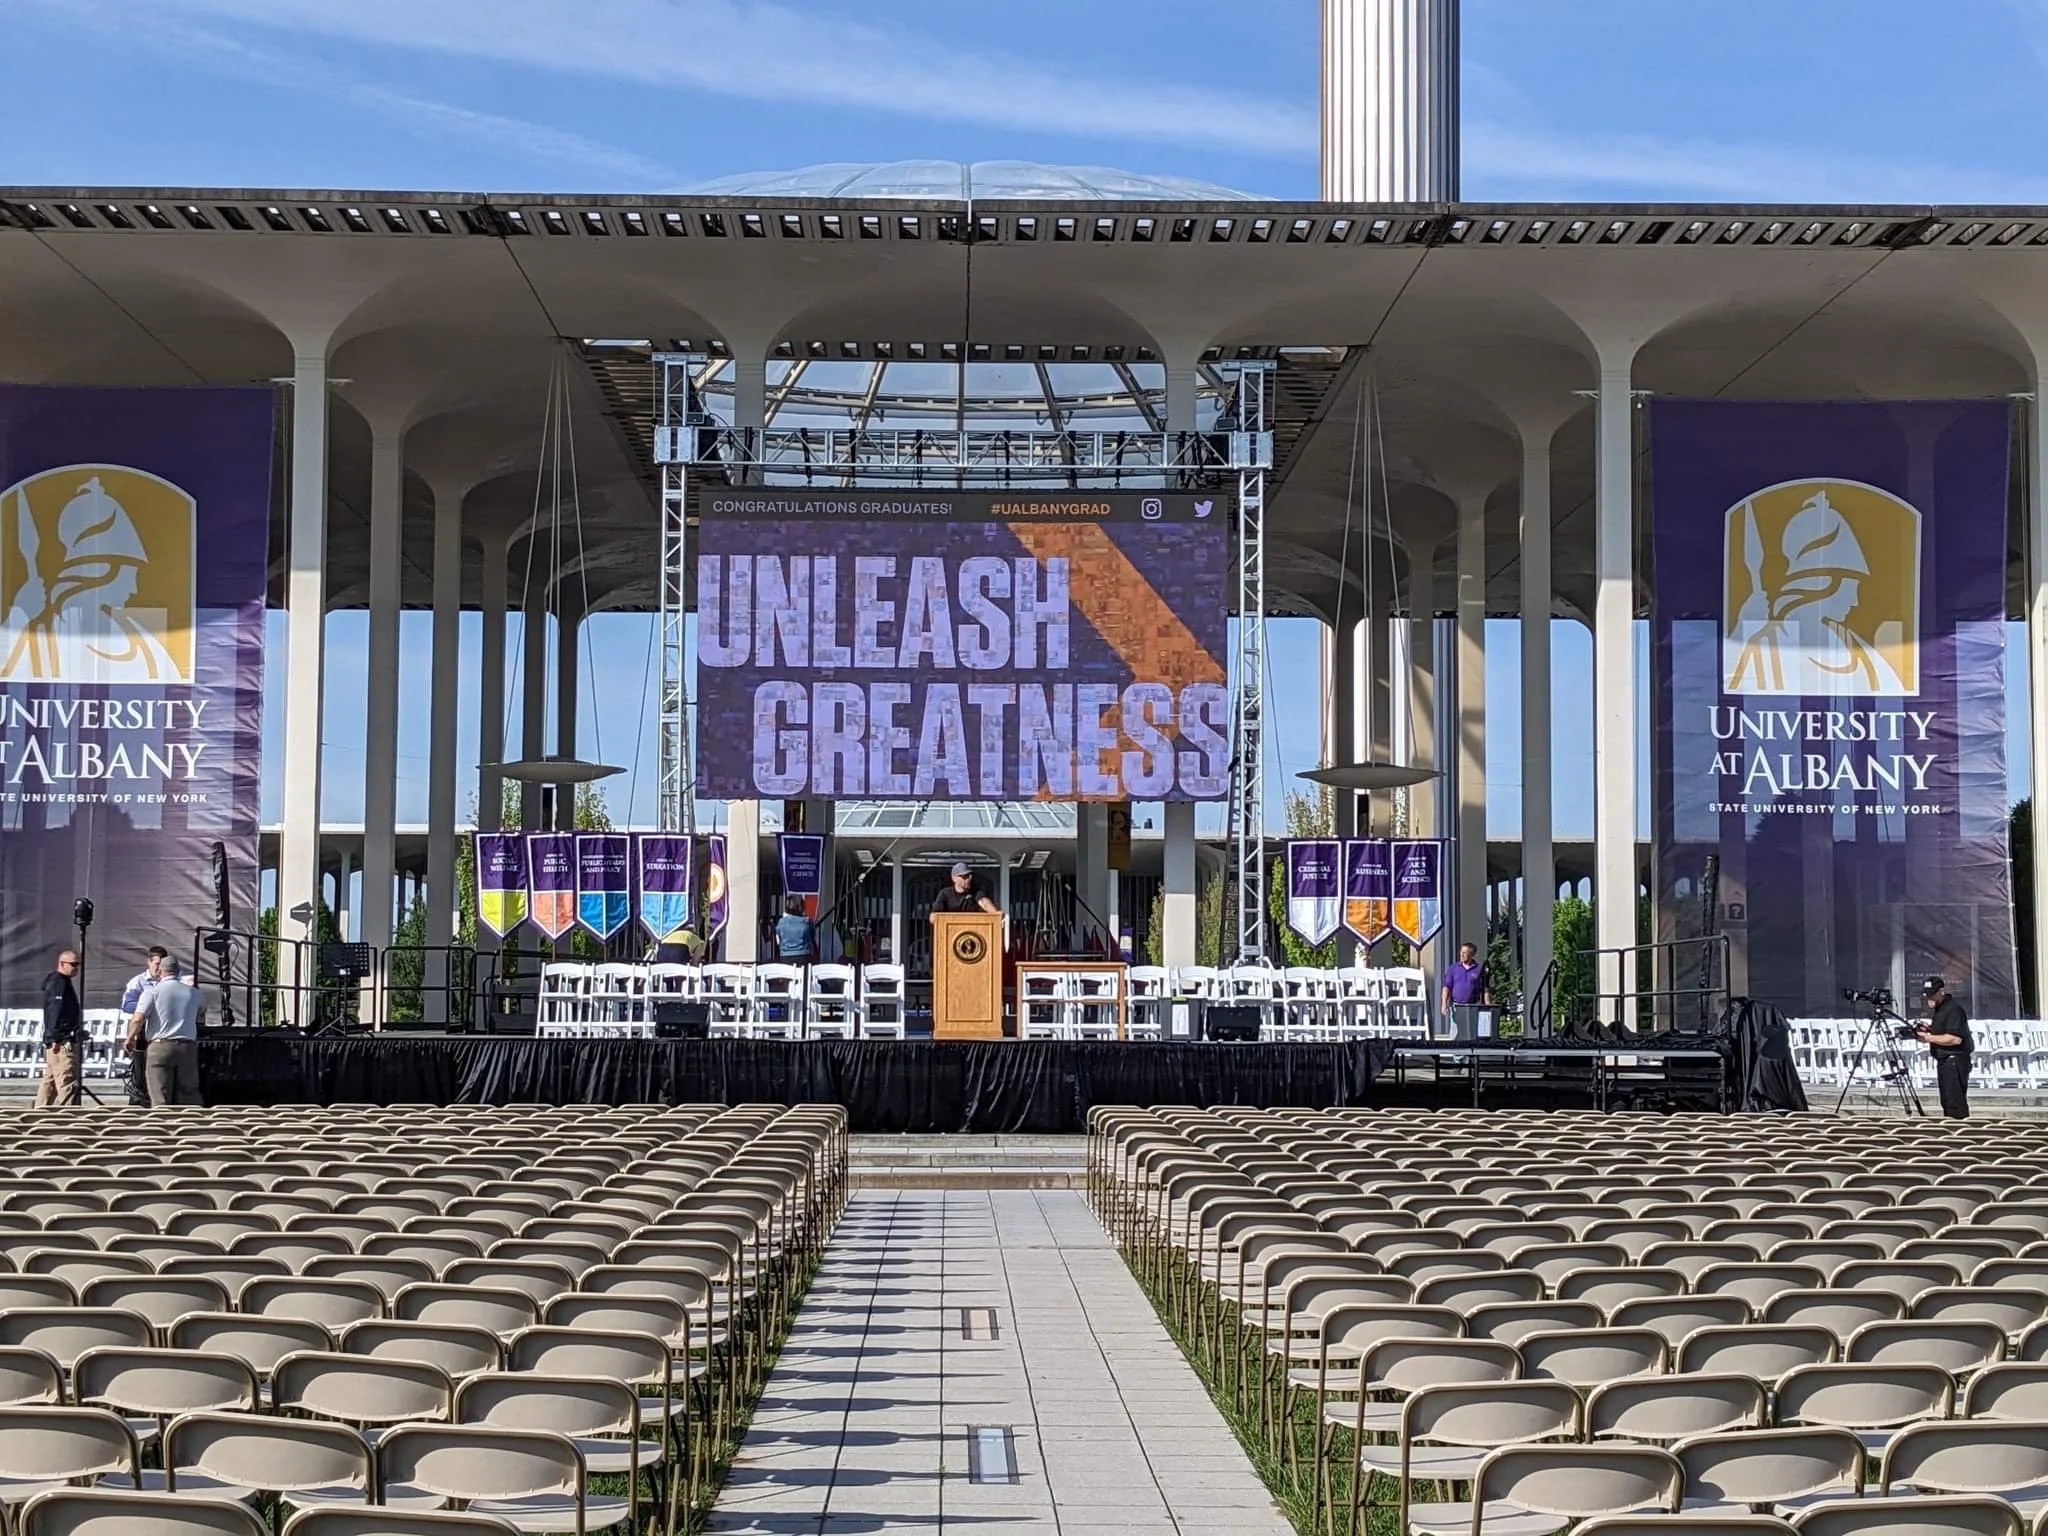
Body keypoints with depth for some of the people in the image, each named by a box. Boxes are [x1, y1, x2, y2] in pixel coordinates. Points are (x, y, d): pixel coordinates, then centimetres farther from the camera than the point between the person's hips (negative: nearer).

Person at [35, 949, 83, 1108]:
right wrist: (54, 1038, -24)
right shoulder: (58, 983, -11)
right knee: (67, 1083, -15)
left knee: (50, 1081, 14)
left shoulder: (65, 982, 22)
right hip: (62, 1042, -11)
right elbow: (54, 1012, -19)